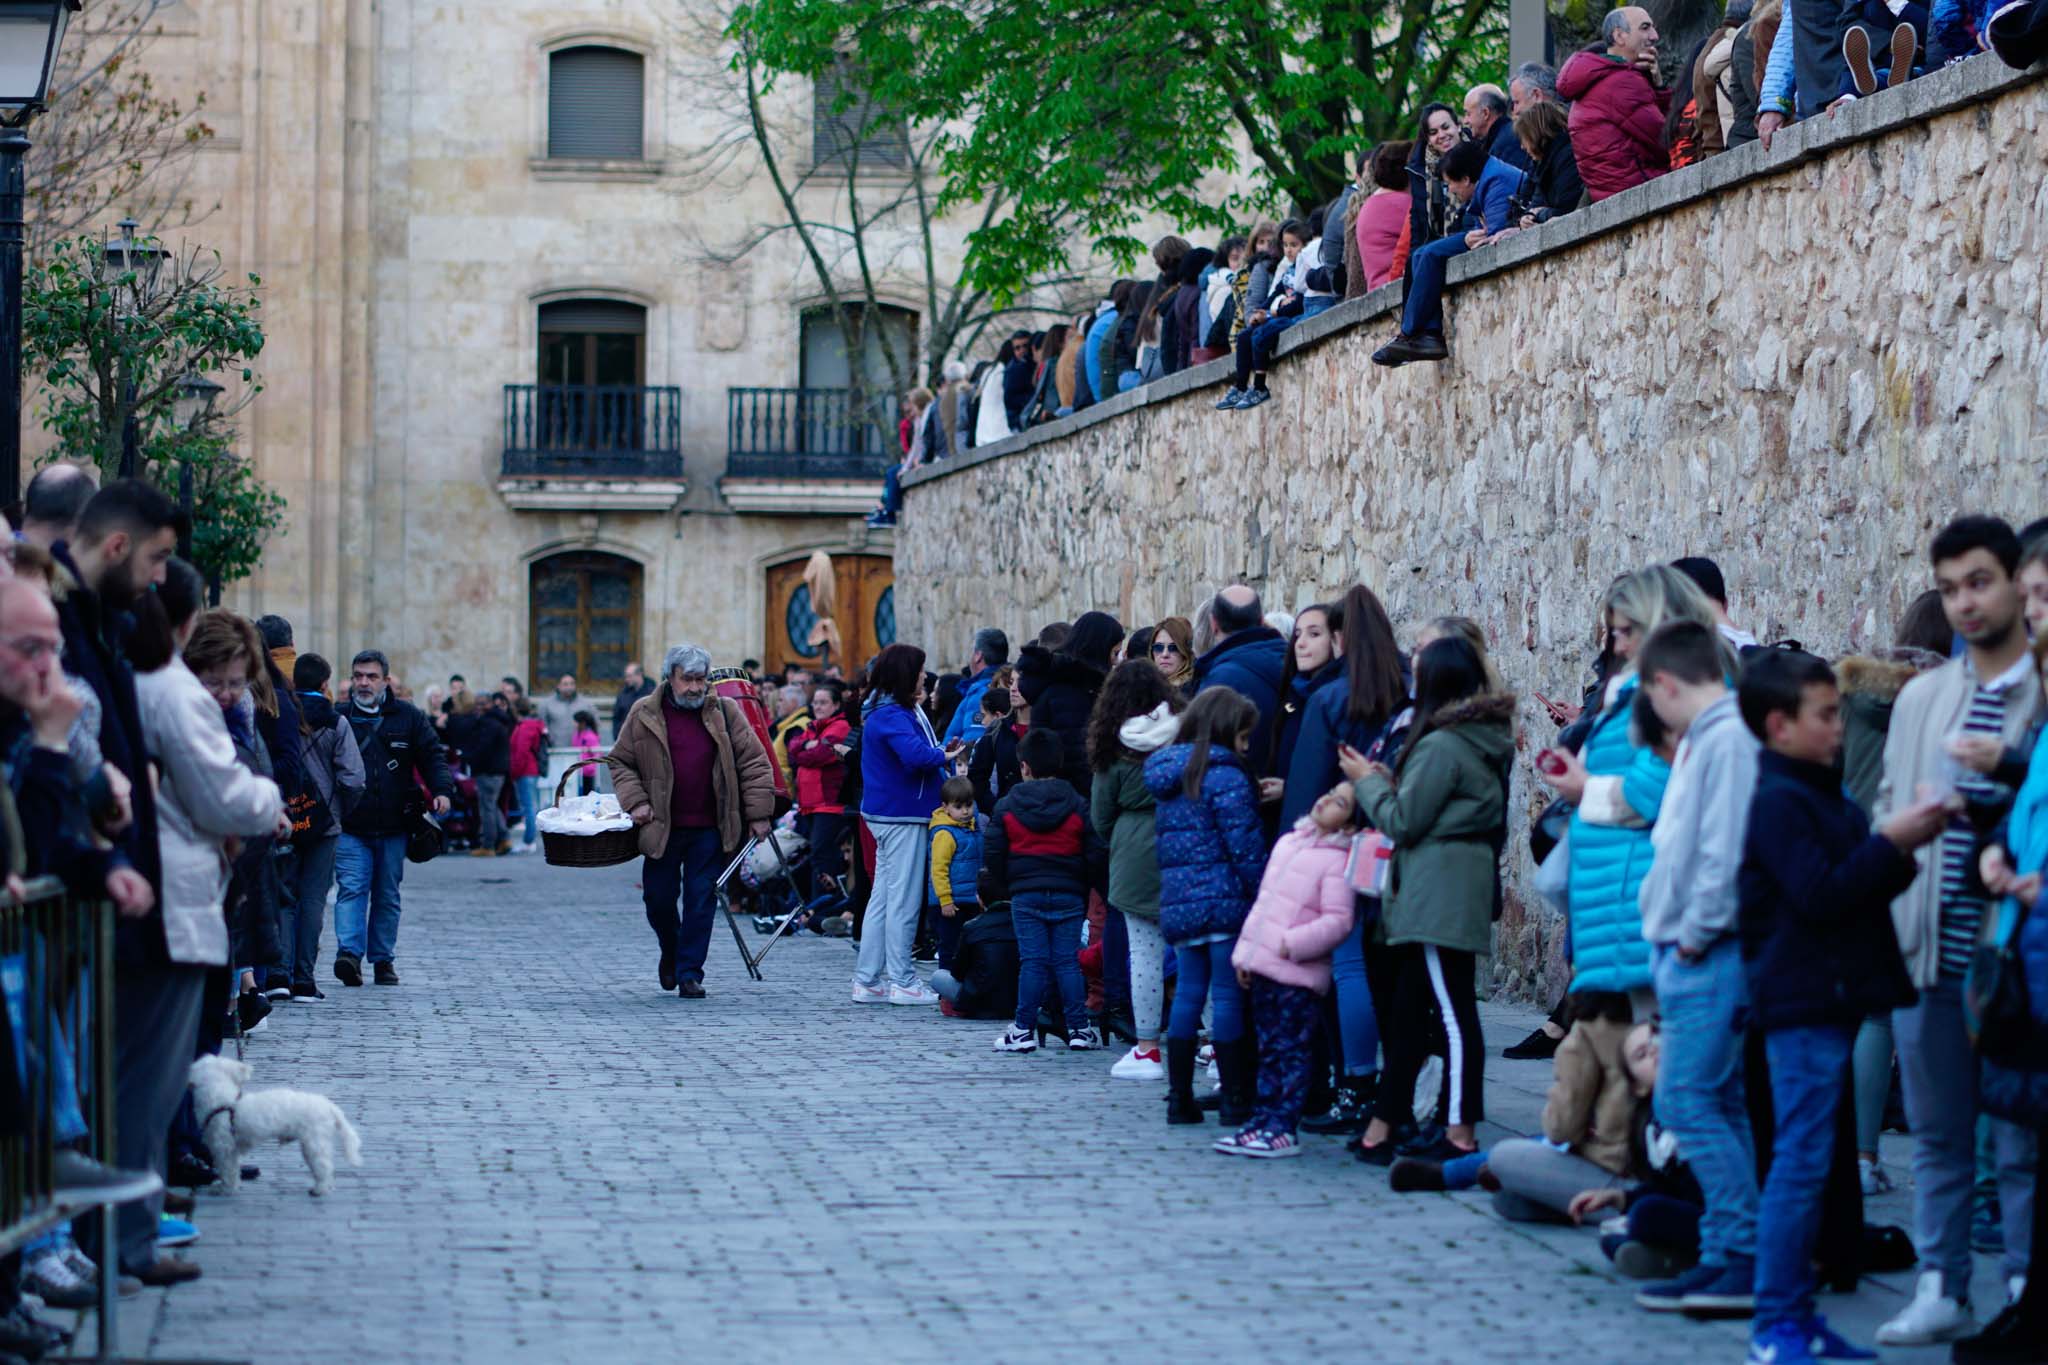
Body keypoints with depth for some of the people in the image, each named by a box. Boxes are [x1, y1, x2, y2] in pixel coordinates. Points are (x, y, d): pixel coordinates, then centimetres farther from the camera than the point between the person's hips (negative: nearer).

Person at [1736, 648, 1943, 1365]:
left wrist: (1902, 847, 6)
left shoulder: (1819, 794, 18)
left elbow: (1852, 883, 22)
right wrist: (1891, 843, -17)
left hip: (1831, 1000, 10)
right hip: (1802, 1002, -10)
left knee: (1807, 1161, 12)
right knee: (1801, 1160, -9)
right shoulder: (1777, 800, -13)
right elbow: (1820, 895, -21)